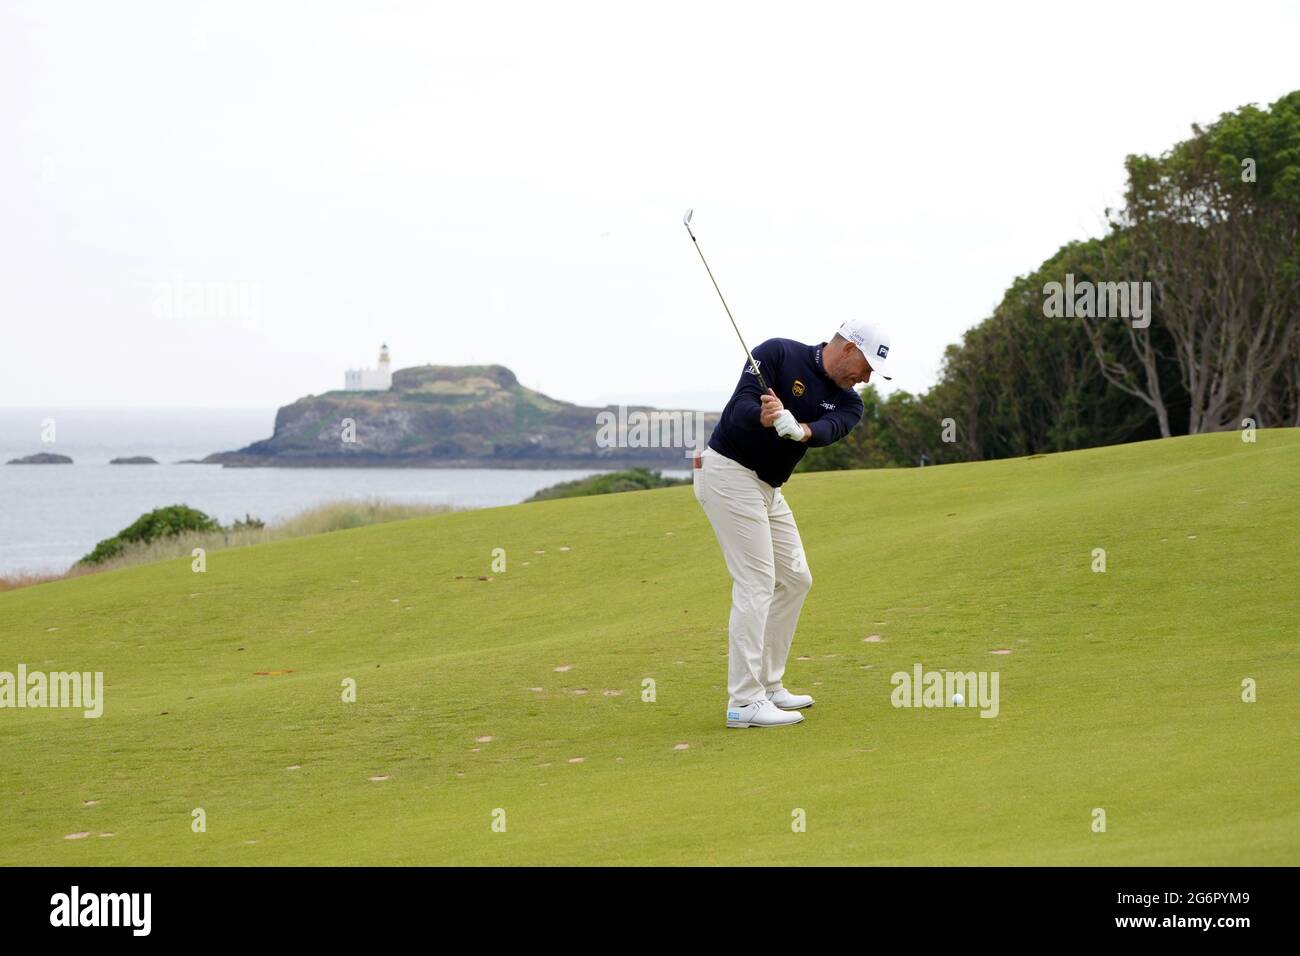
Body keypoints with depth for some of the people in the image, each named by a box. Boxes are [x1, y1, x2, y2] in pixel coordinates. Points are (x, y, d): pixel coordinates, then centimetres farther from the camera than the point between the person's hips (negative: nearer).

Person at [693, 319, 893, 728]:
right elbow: (740, 409, -23)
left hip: (766, 487, 9)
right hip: (729, 472, -9)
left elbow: (828, 430, -19)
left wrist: (800, 429, -40)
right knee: (756, 582, -13)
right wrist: (764, 416, -45)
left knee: (795, 579, 12)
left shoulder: (847, 403, 4)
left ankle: (768, 686, 21)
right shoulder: (778, 354, -13)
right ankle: (744, 702, -14)